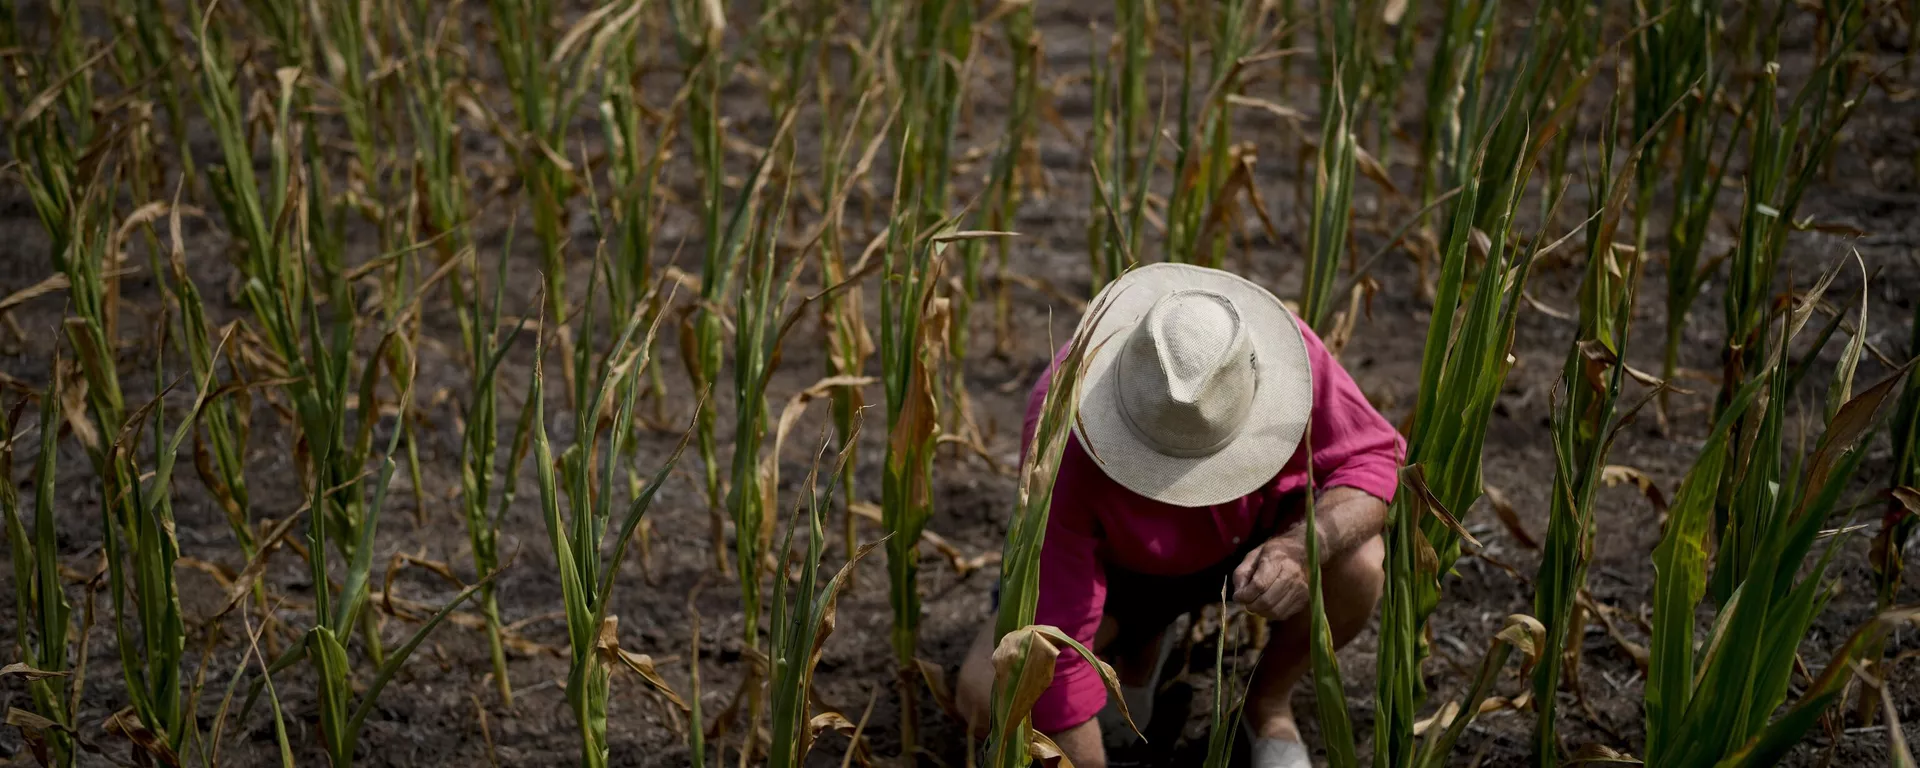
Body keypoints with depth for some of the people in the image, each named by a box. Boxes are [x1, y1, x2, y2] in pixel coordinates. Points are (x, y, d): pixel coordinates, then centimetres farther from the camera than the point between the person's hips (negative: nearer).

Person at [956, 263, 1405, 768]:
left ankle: (1270, 703, 0)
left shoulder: (1286, 354, -34)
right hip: (1120, 560, -1)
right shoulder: (1065, 448, -38)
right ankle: (1135, 647, 9)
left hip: (1258, 535, 1)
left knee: (1355, 563, -31)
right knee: (988, 697, -24)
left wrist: (1303, 546, -42)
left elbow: (1373, 459, -22)